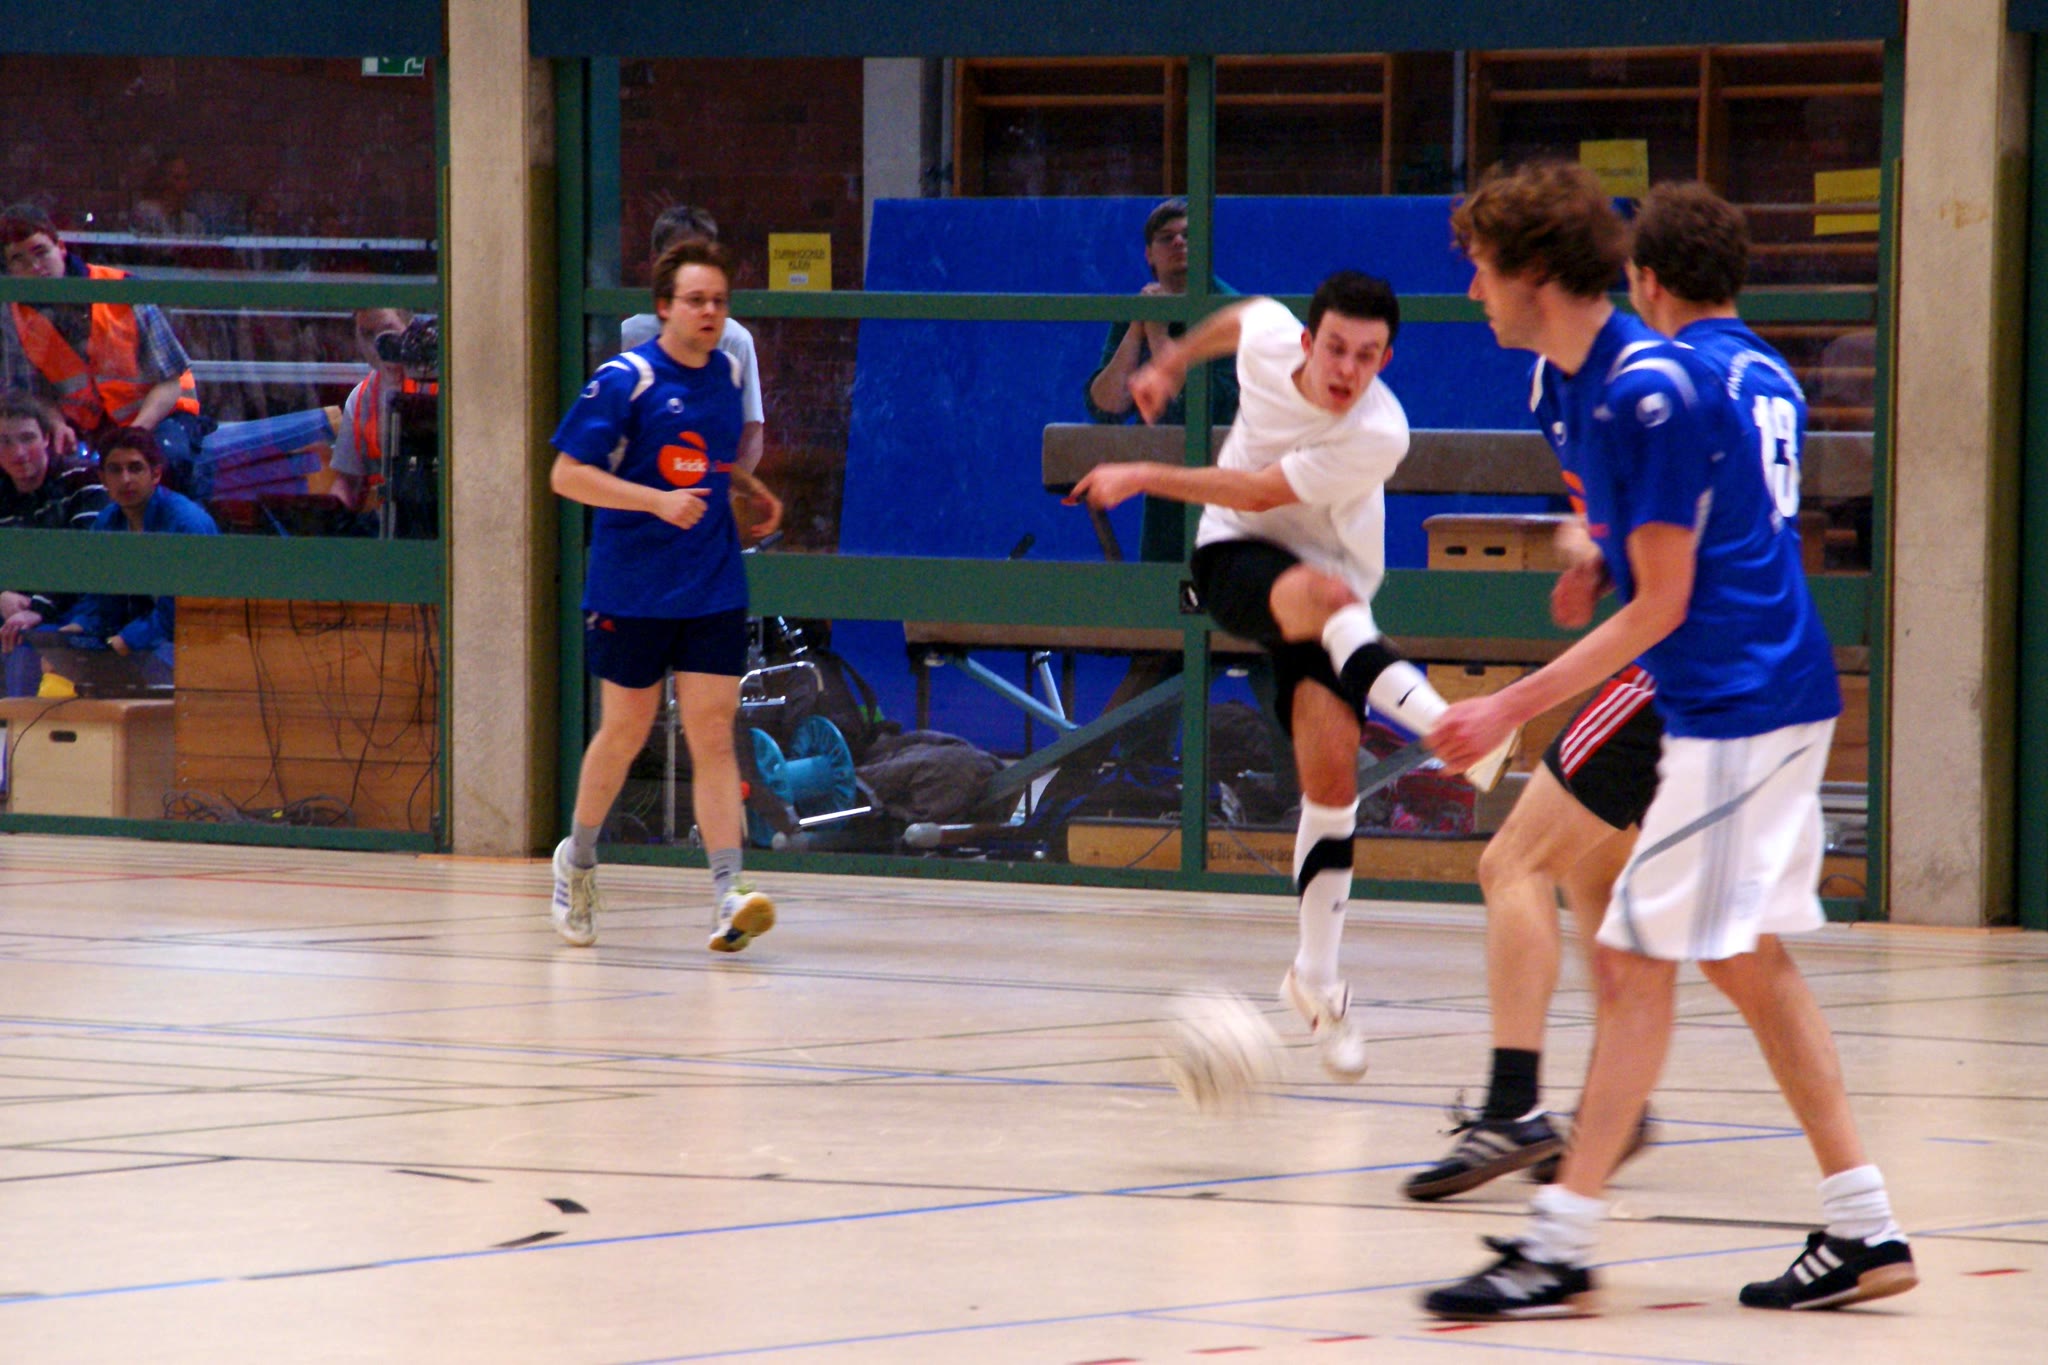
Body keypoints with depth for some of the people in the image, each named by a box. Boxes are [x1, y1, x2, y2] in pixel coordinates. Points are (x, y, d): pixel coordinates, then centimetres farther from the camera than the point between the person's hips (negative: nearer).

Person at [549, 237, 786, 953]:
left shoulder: (728, 373, 8)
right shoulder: (625, 379, -11)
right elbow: (567, 474, -14)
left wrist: (752, 490, 9)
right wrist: (658, 500, -24)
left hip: (713, 591, 4)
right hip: (631, 590, -4)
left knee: (712, 733, -6)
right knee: (626, 730, 8)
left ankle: (727, 894, -13)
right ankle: (578, 858, 33)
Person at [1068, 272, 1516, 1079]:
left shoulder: (1380, 436, -25)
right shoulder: (1269, 338, -15)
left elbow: (1260, 491, -21)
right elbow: (1237, 319, 12)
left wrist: (1143, 478, -15)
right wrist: (1172, 363, 26)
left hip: (1333, 598, -1)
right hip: (1236, 557, 1)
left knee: (1332, 773, -12)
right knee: (1323, 595, -36)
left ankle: (1317, 981, 2)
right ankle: (1444, 726, -55)